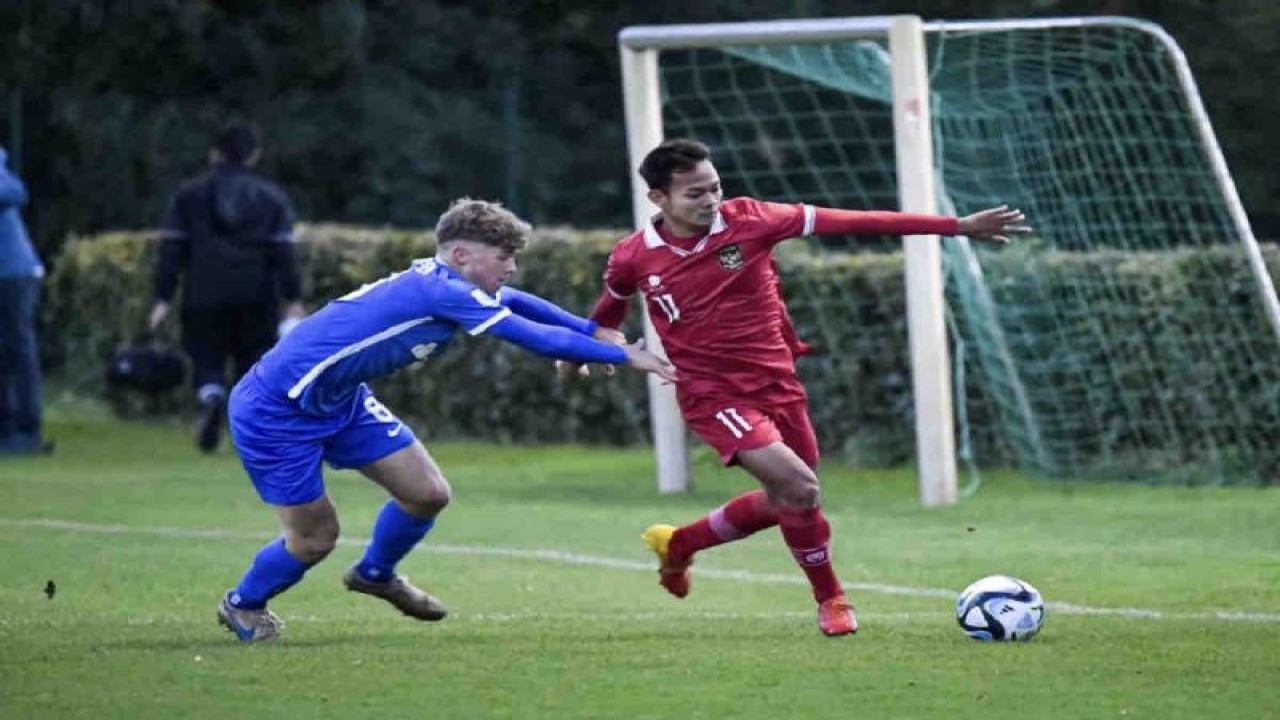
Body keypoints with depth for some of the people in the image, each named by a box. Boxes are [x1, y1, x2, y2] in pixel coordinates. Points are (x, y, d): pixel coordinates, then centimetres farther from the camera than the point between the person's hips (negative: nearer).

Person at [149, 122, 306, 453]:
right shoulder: (271, 196, 7)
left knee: (207, 361, 4)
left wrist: (163, 298, 3)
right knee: (252, 363, 11)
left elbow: (172, 249, 2)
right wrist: (293, 299, 1)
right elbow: (283, 251, 1)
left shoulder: (190, 194, 7)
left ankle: (211, 398, -28)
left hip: (204, 294, -1)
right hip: (256, 296, 1)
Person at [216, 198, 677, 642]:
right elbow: (538, 338, -27)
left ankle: (375, 574, 34)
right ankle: (243, 604, 29)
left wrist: (593, 331, 23)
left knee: (428, 494, 5)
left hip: (339, 401, 9)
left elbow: (516, 302, 23)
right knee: (315, 539, 0)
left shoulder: (440, 282, 1)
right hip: (276, 411, -9)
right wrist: (624, 356, -20)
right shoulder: (444, 292, -27)